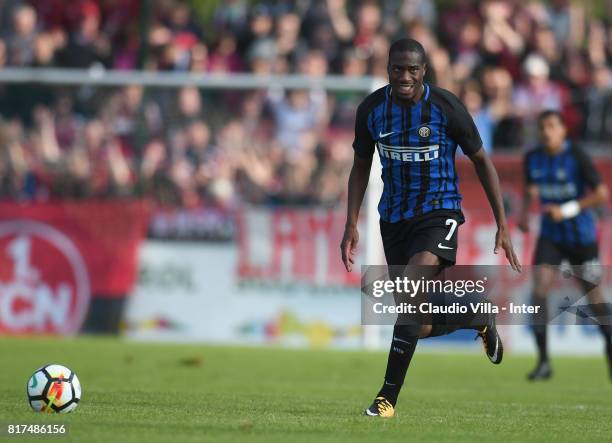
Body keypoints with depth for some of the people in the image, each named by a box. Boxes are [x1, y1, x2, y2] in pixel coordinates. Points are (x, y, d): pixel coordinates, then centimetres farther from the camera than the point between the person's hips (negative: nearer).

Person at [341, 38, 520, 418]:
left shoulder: (447, 108, -13)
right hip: (393, 216, 4)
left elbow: (482, 161, -2)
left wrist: (503, 226, -4)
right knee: (421, 326, 6)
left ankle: (389, 396, -21)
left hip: (439, 212, -4)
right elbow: (361, 166, 10)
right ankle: (480, 319, 40)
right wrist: (351, 225, 0)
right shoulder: (372, 109, -4)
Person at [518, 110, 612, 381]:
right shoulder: (533, 158, 1)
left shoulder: (576, 157, -14)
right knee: (539, 291, -14)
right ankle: (543, 361, -12)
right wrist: (525, 213, 1)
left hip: (581, 236, -3)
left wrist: (568, 210, -22)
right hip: (551, 235, 4)